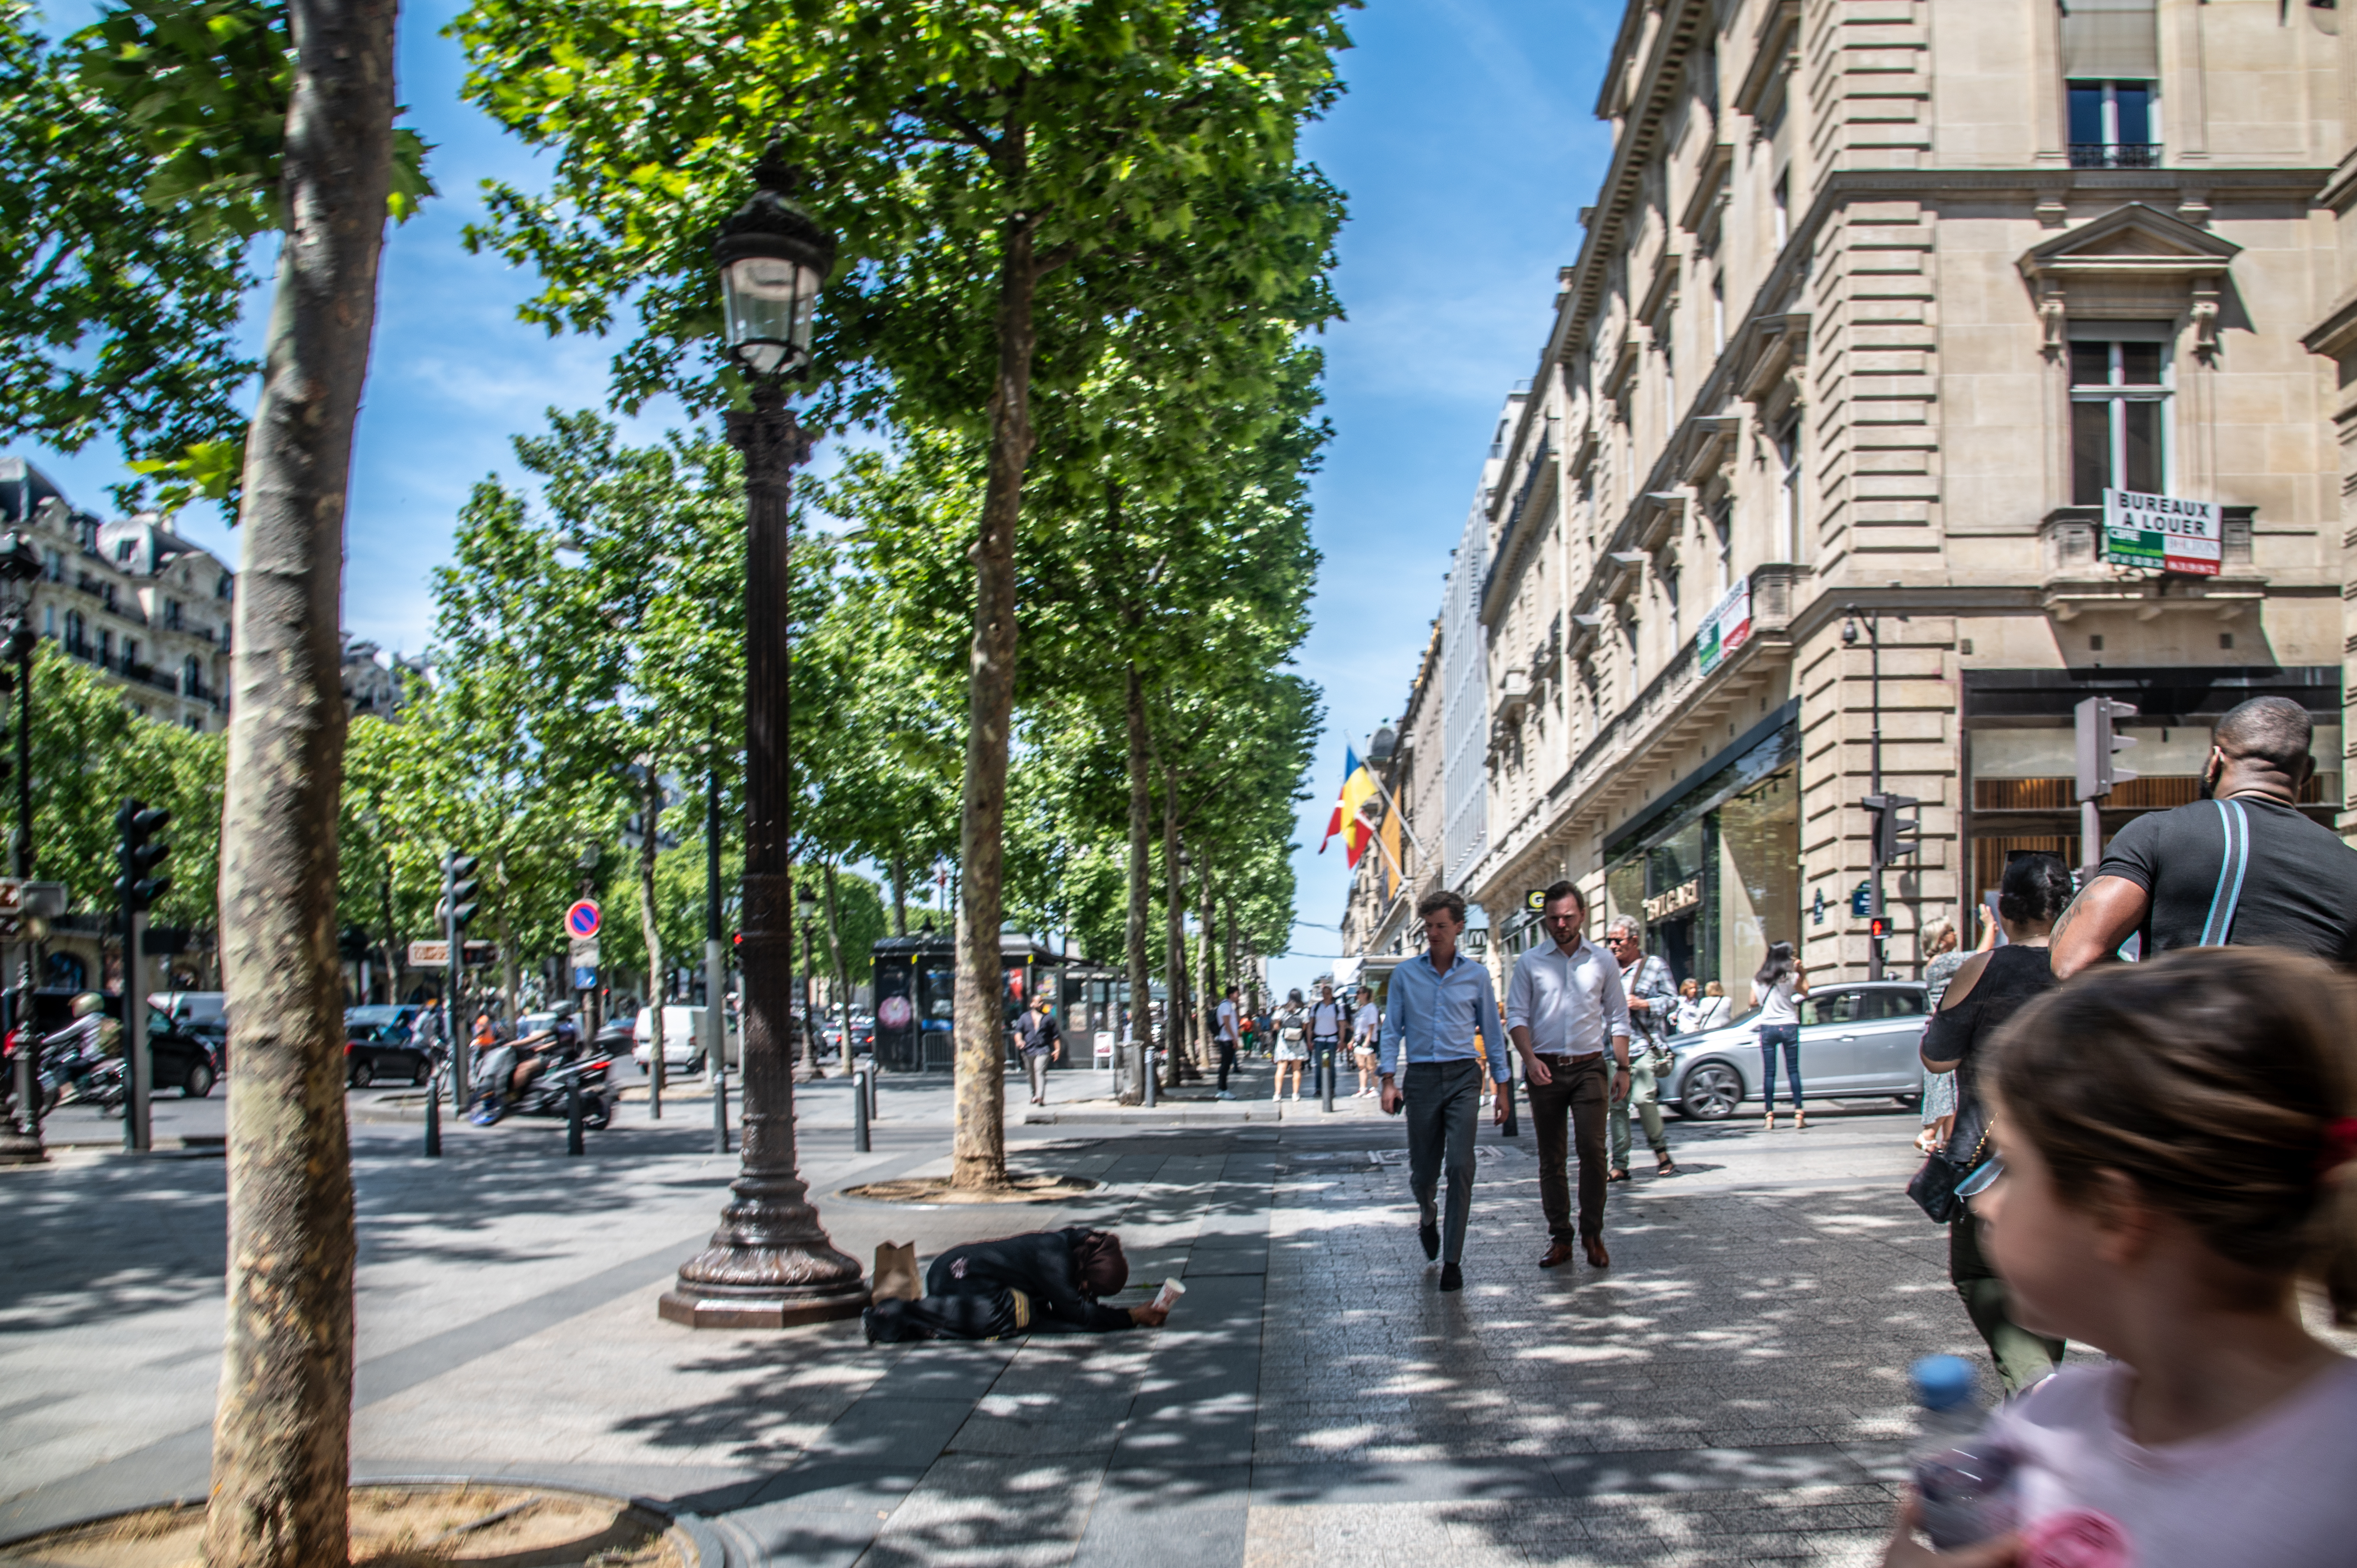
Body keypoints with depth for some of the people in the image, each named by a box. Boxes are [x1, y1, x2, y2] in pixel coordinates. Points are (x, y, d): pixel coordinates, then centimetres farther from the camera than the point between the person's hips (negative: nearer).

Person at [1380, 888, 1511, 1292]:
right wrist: (1388, 1081, -5)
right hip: (1421, 1077, 1)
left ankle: (1452, 1260, -4)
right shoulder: (1405, 974, 5)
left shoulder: (1475, 975, 5)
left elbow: (1492, 1031, 10)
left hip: (1463, 1076, -1)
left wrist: (1501, 1088, 8)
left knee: (1460, 1166, -12)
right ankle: (1428, 1215, 42)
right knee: (1422, 1171, 7)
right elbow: (1392, 1029, 6)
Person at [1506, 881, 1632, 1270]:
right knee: (1551, 1157, 4)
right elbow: (1516, 1016, 2)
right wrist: (1530, 1058, -13)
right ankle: (1560, 1238, 12)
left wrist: (1623, 1067, 4)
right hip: (1545, 1069, 0)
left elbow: (1618, 1018, 11)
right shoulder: (1529, 963, 5)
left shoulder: (1603, 962, 8)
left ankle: (1593, 1234, 2)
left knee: (1593, 1149, -11)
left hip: (1589, 1066, 0)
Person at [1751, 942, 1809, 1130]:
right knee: (1793, 1071, 5)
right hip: (1788, 1026, -2)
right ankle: (1799, 1114, 3)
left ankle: (1770, 1116, 2)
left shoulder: (1758, 980, 3)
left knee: (1769, 1073, 4)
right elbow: (1805, 991, 8)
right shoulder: (1791, 977, -5)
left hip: (1767, 1028, 2)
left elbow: (1753, 1002, 7)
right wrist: (1803, 972, 17)